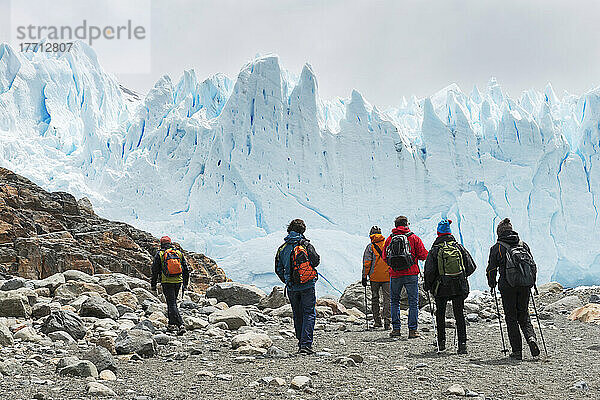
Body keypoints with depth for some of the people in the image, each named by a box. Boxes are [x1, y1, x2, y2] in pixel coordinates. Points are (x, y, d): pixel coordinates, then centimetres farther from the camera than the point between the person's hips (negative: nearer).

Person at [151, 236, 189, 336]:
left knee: (172, 304, -6)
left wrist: (153, 285, 10)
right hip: (178, 282, 4)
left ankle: (181, 325, -19)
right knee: (172, 302, 21)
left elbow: (155, 271, 1)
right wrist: (185, 283, 20)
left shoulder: (159, 254, 0)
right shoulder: (179, 253, 10)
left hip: (167, 282, -4)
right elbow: (186, 269, 12)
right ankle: (172, 324, 25)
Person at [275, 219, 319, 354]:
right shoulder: (306, 245, -7)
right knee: (309, 313, 1)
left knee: (297, 315, 14)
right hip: (308, 286, -3)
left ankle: (301, 343, 19)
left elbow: (278, 269, 6)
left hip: (292, 288, 3)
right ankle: (306, 344, -9)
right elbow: (315, 261, -8)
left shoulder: (282, 248, 3)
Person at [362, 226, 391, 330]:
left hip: (374, 277, -1)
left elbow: (366, 263, -5)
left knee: (375, 299, 11)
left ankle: (377, 321, 12)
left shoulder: (370, 247, -3)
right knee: (387, 298, 2)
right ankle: (386, 321, -6)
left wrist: (364, 277, 0)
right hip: (387, 276, 1)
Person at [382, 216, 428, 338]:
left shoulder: (389, 239, 4)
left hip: (394, 274, 2)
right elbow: (423, 255, -2)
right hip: (411, 274, -2)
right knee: (413, 302, 4)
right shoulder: (414, 238, -1)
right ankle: (413, 330, 0)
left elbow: (384, 257, 7)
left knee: (394, 301, 15)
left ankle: (396, 328, 11)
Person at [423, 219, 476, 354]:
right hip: (459, 287, 2)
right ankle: (462, 344, -3)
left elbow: (429, 271, -11)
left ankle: (441, 342, 19)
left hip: (441, 288, -2)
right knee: (459, 315, 4)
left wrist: (427, 285, 4)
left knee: (440, 314, 15)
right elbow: (471, 267, 4)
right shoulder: (459, 247, 3)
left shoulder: (435, 250, -6)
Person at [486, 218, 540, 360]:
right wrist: (531, 282, 24)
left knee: (511, 318, 5)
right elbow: (533, 265, 12)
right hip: (525, 285, 3)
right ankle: (531, 337, -10)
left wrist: (492, 284, 15)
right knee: (524, 315, 16)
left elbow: (491, 269, -1)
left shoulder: (497, 247, -2)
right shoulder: (523, 244, 10)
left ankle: (517, 351, 3)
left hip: (507, 286, -3)